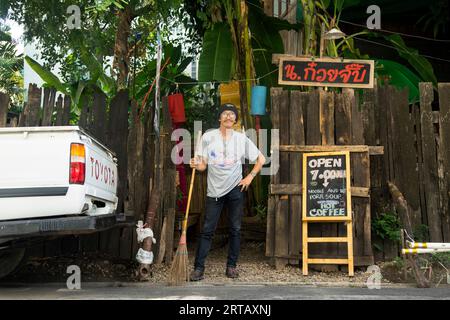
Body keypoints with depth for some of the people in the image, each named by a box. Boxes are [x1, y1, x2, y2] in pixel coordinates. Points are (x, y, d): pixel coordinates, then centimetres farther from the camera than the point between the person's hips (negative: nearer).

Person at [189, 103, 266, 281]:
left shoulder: (241, 138, 2)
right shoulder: (208, 137, 0)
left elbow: (261, 159, 9)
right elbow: (203, 165, -1)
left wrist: (250, 177, 1)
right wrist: (196, 165, -23)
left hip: (235, 188, 1)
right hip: (214, 190, -1)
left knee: (235, 229, 6)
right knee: (207, 230, -3)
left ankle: (231, 266, 17)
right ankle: (198, 267, 2)